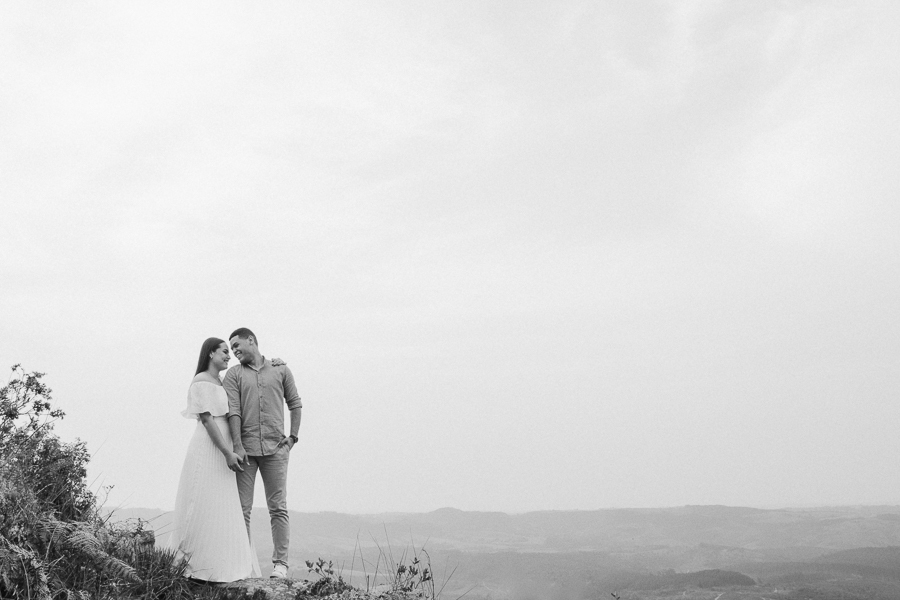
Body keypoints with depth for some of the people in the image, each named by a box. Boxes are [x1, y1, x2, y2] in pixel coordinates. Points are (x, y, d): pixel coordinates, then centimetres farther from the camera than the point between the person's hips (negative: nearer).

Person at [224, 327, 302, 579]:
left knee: (278, 508, 0)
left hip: (275, 448, 0)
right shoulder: (234, 374, 7)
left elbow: (295, 403, 15)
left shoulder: (280, 370, 9)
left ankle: (280, 563, 4)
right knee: (242, 508, 1)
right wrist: (237, 445, -13)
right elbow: (233, 411, -3)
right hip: (245, 449, 0)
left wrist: (293, 436, 6)